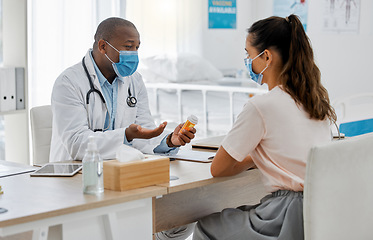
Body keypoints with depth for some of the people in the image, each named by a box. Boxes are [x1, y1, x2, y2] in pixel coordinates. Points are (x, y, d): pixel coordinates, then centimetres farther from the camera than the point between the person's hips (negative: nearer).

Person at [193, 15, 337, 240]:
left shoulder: (260, 107, -16)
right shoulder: (318, 98, 6)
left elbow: (218, 169, -6)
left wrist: (251, 160, 11)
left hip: (291, 222, -8)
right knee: (239, 214, 31)